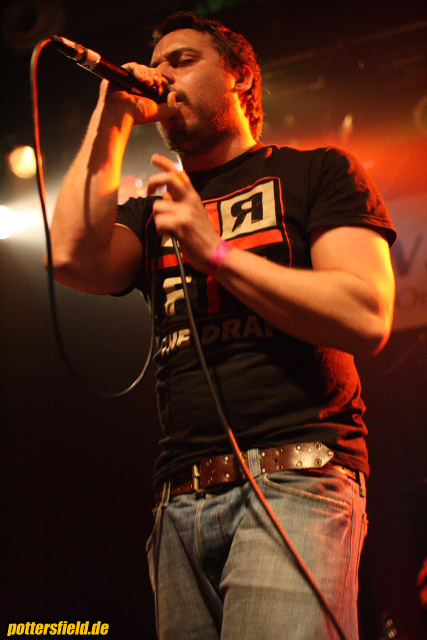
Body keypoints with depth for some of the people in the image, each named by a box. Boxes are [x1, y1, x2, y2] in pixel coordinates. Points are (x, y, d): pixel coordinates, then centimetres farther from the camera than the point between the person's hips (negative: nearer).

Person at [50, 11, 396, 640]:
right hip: (181, 504, 5)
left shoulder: (315, 173, 10)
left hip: (296, 480, -5)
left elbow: (367, 320, -5)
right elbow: (75, 259, 1)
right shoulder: (154, 212, 23)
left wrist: (213, 249, -7)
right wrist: (113, 120, 9)